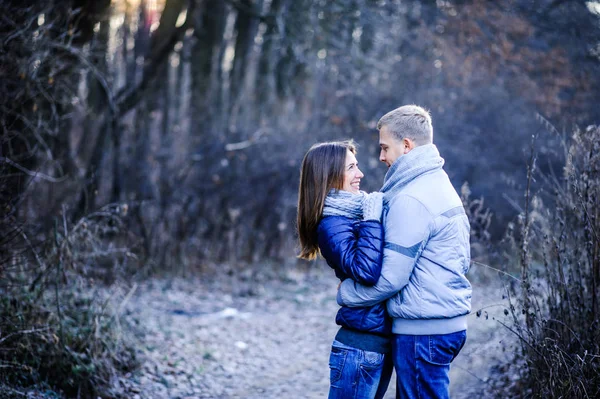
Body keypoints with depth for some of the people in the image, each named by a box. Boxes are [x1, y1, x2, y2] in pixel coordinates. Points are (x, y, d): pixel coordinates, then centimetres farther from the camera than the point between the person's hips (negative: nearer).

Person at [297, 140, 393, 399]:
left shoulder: (355, 213, 11)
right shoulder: (332, 225, -14)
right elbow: (366, 271, -29)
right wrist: (372, 219, -20)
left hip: (380, 341, 9)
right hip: (361, 347, -9)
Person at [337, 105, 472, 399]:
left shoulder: (411, 199, -18)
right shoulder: (439, 183, 13)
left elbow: (390, 278, -20)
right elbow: (462, 259, 18)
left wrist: (345, 293, -4)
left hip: (423, 330, -10)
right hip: (449, 323, 10)